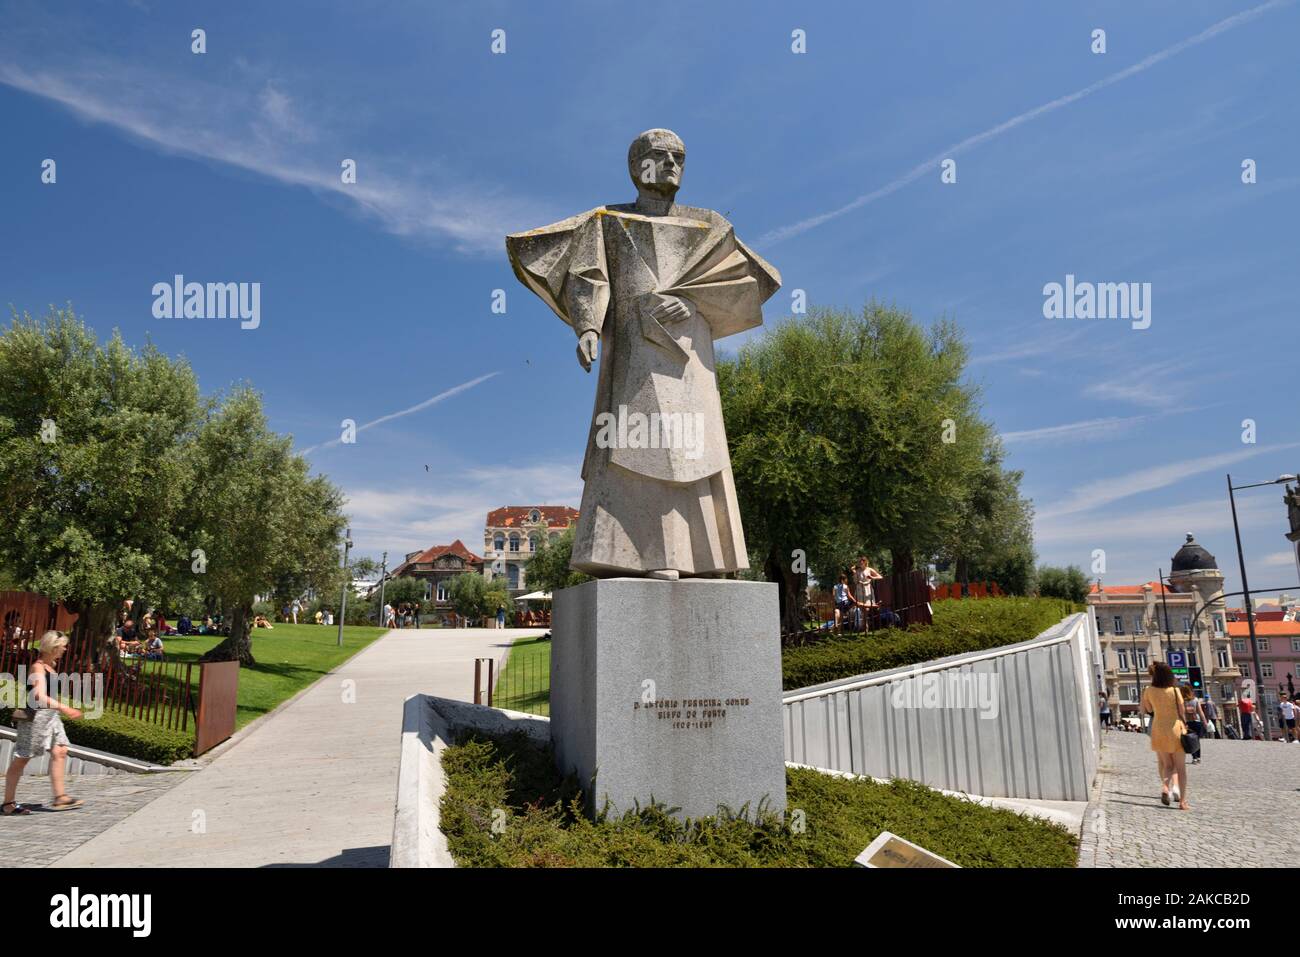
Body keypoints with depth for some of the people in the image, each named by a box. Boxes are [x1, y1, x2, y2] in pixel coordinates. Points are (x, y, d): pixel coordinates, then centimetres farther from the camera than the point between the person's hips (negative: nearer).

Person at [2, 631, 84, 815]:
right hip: (36, 715, -8)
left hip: (51, 715, 8)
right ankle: (7, 804, 14)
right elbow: (40, 696, -27)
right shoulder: (38, 667, -15)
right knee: (22, 758, 3)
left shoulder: (50, 665, 11)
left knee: (60, 751, 0)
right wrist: (64, 708, -34)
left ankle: (59, 798, 0)